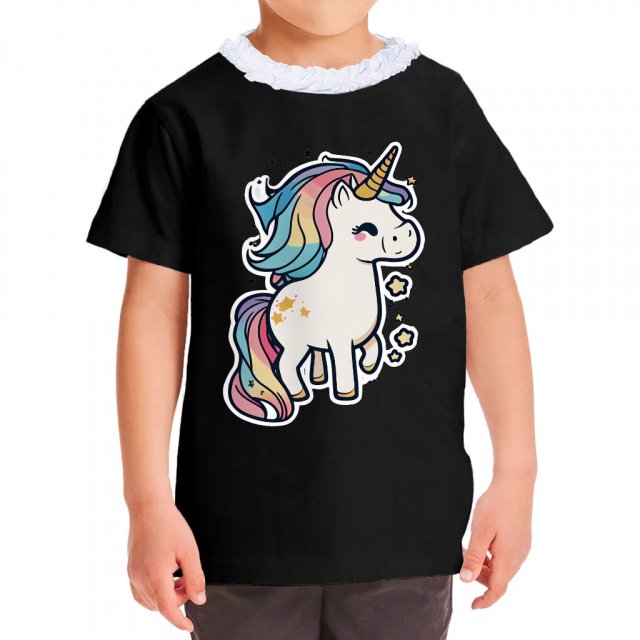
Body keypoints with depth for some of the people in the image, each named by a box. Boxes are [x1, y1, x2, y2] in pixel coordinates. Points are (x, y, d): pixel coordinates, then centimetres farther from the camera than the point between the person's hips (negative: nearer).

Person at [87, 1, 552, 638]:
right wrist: (148, 502, -6)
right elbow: (155, 305, -4)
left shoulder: (441, 104, 2)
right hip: (243, 528, -1)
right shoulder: (187, 115, -4)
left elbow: (488, 294, 3)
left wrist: (516, 477, 1)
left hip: (407, 521, 2)